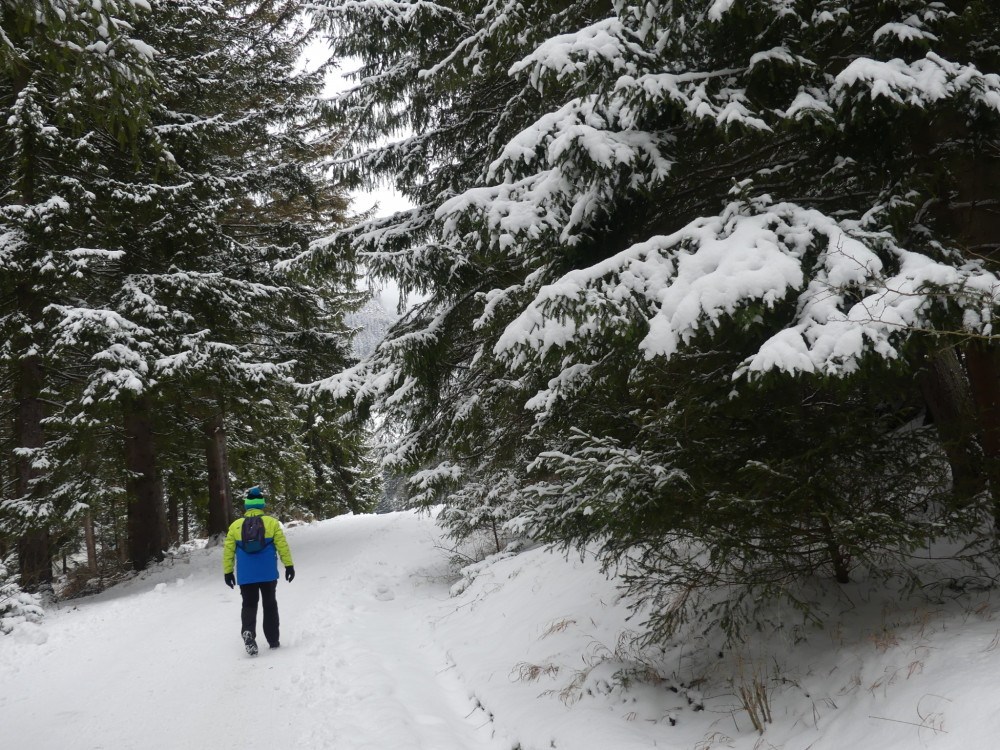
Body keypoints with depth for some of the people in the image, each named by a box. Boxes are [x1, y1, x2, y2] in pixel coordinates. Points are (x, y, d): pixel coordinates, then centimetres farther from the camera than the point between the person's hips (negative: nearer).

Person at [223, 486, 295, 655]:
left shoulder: (235, 525, 2)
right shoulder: (272, 522, -2)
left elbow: (228, 551, 3)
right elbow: (282, 545, -3)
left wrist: (228, 572, 11)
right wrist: (289, 565, 3)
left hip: (245, 576, 1)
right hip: (268, 574, 0)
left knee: (249, 605, 10)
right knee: (270, 605, 13)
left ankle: (248, 632, -17)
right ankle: (273, 640, 16)